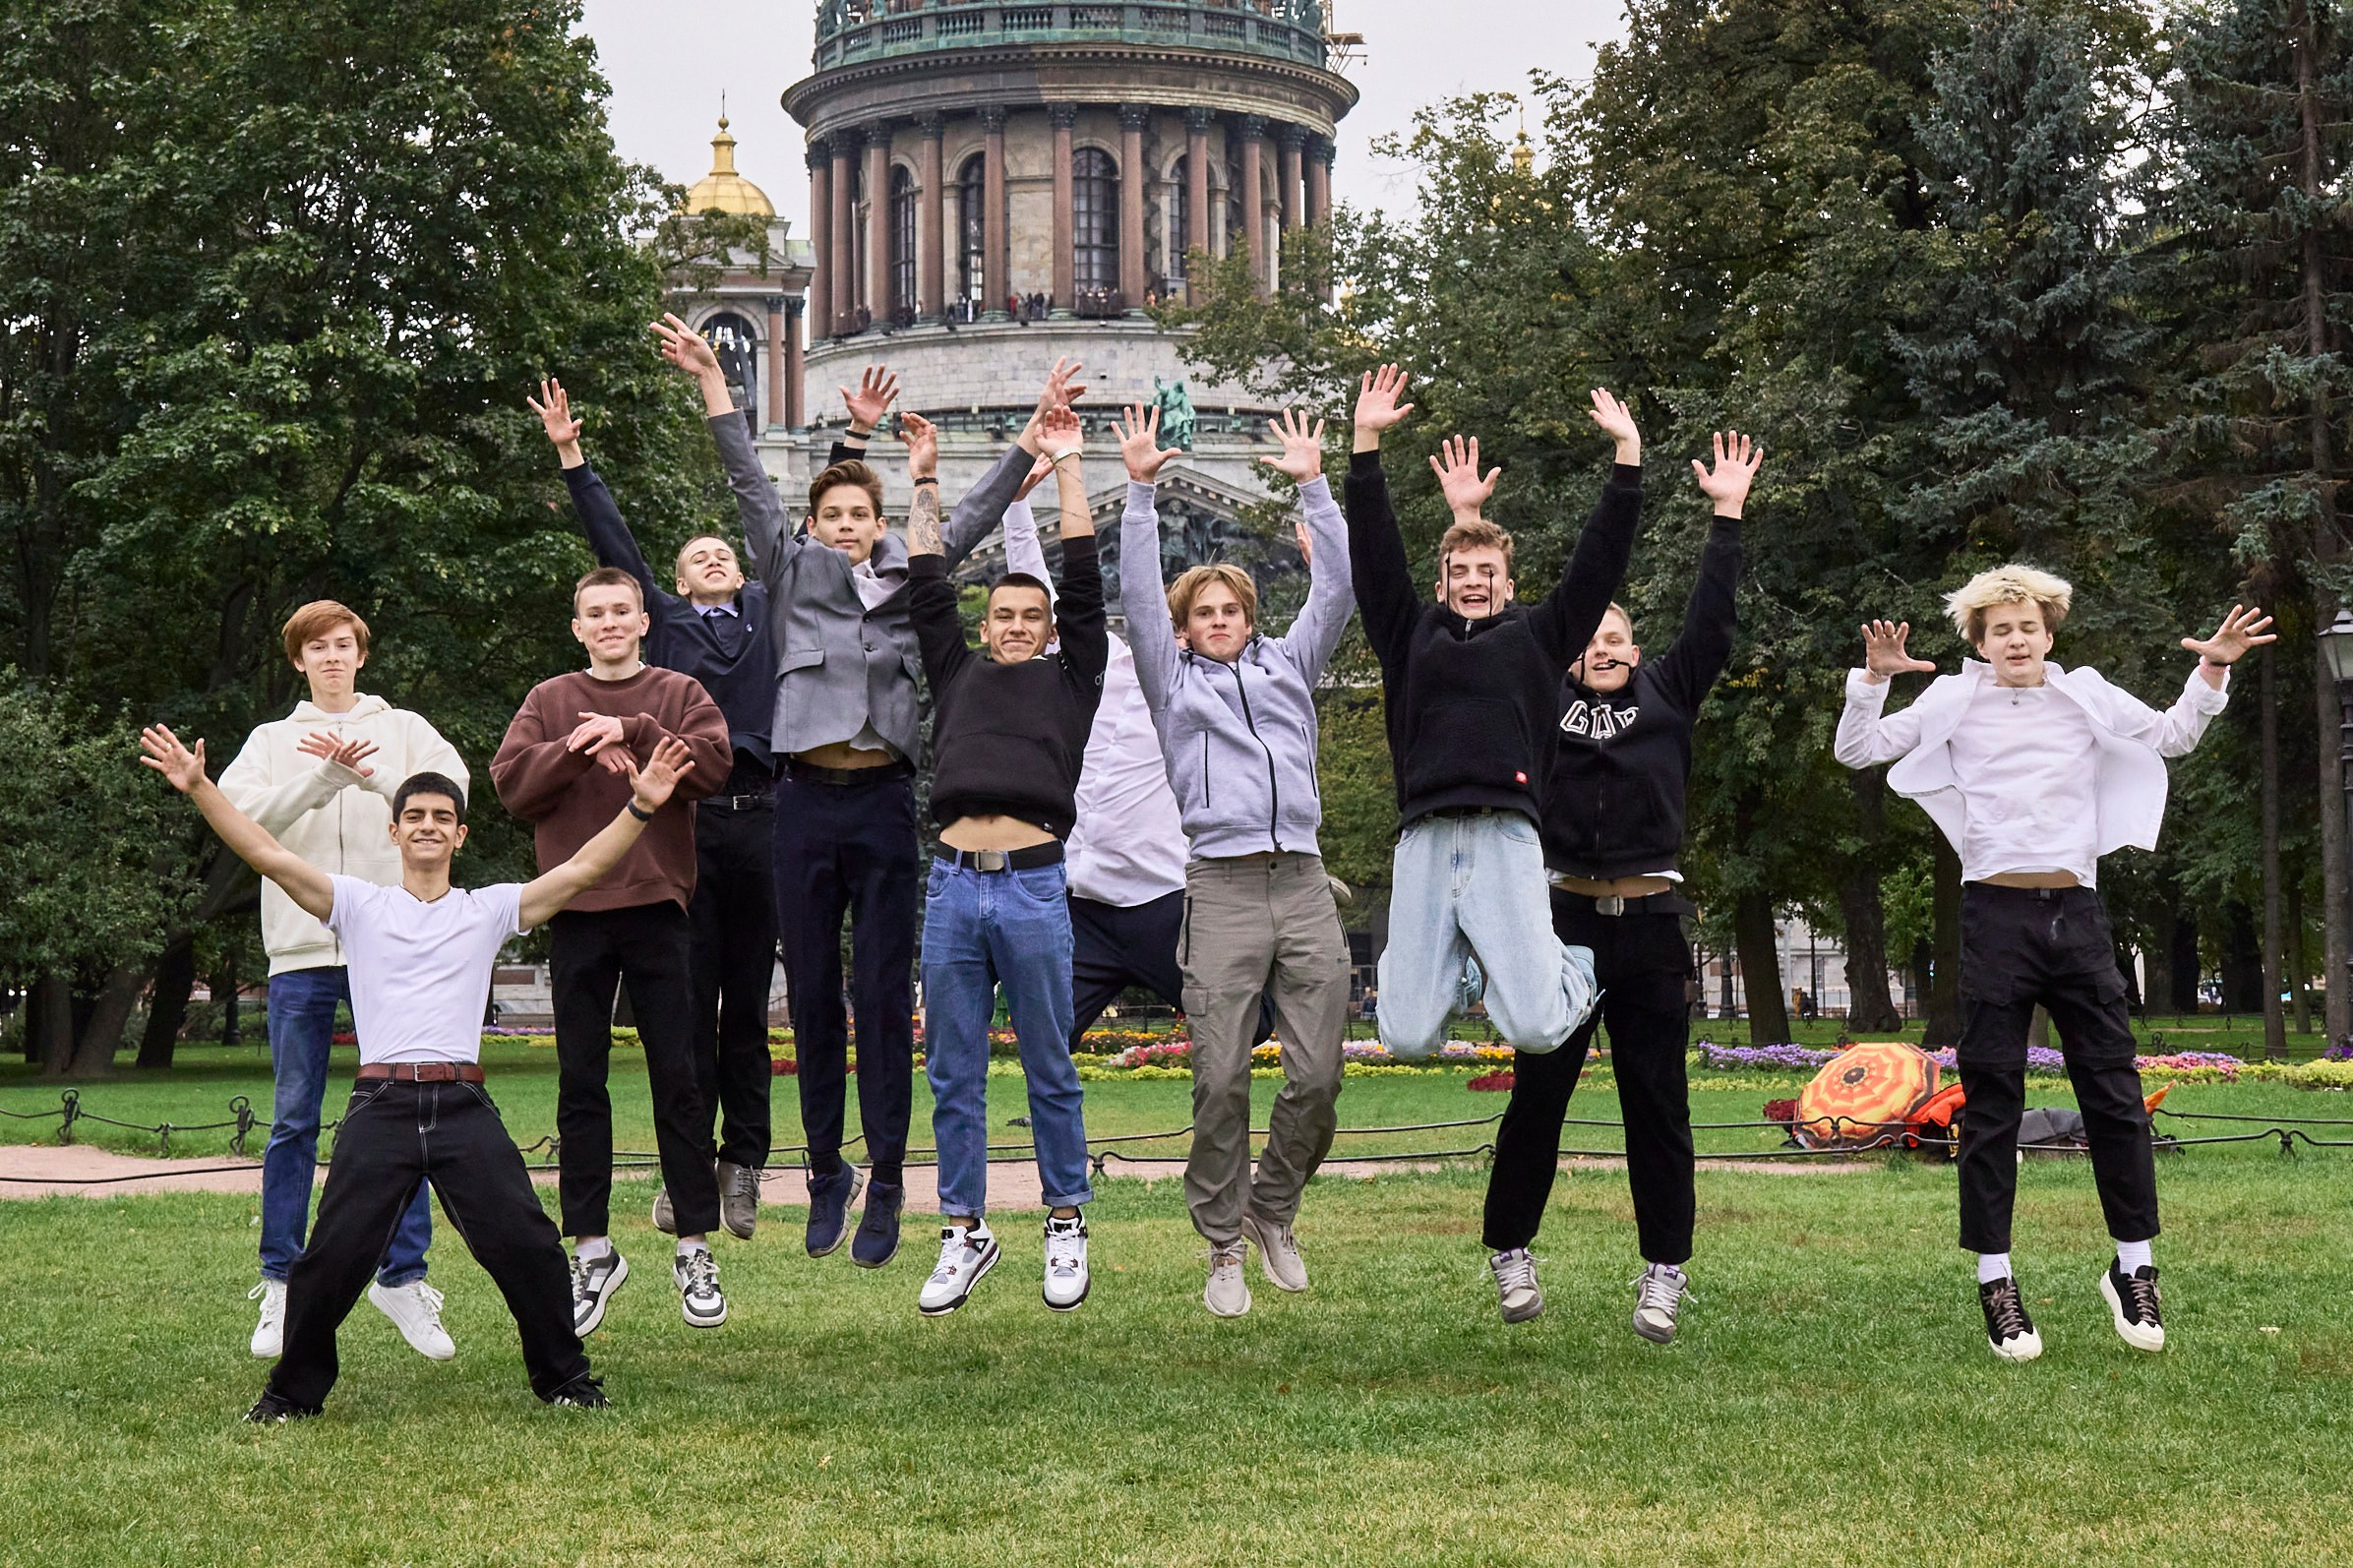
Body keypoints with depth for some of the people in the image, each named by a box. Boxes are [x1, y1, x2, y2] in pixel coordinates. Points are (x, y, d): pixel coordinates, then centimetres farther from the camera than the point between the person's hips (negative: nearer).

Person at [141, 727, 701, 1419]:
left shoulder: (489, 909, 13)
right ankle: (294, 1389, 12)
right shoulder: (359, 905, 11)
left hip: (464, 1107, 1)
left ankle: (563, 1377, 11)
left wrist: (640, 807, -7)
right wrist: (198, 787, -7)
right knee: (333, 1254, -5)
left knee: (527, 1245, -6)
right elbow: (267, 854, 3)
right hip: (381, 1105, -1)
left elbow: (583, 869, 5)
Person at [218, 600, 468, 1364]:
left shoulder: (403, 729, 14)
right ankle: (280, 1283, 7)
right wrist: (326, 778, -17)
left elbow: (449, 789, -4)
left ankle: (403, 1274, 3)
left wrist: (370, 774, -18)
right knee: (293, 1121, 1)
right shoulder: (272, 740, 15)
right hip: (301, 948, 1)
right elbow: (239, 810, -4)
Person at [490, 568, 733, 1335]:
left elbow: (712, 762, -8)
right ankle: (592, 1250, 10)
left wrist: (630, 733, -15)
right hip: (577, 911, 2)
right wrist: (581, 750, -14)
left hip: (658, 905, -1)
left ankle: (695, 1248, 5)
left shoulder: (680, 694, 9)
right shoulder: (549, 701, 12)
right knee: (580, 1084, 3)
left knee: (678, 1077, -1)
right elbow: (510, 781, -1)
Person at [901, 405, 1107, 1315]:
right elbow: (926, 588, 19)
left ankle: (1067, 1225, 13)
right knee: (954, 1076, 6)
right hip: (953, 886, 2)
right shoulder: (958, 677, 19)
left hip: (1034, 887, -2)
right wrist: (924, 480, 18)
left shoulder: (1070, 683, 13)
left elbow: (1085, 582, 8)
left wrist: (1067, 467, 8)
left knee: (1050, 1072, 4)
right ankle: (964, 1232, 13)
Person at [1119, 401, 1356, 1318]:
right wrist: (1140, 491, 3)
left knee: (1318, 1077, -2)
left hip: (1305, 888, 2)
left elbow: (1336, 585, 15)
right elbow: (1137, 593, 9)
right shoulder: (1173, 680, 17)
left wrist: (1313, 486, 11)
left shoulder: (1289, 665, 22)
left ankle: (1273, 1212, 21)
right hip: (1222, 889, -2)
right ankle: (1224, 1248, 4)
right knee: (1221, 1081, -6)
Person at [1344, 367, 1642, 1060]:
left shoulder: (1537, 635, 18)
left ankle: (1572, 964, 23)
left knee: (1535, 1029, -12)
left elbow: (1600, 558, 13)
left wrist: (1628, 453, 7)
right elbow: (1374, 553, 14)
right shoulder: (1413, 634, 20)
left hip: (1507, 844, -1)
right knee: (1408, 1038, -6)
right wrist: (1366, 443, 7)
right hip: (1424, 843, 1)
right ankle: (1458, 970, 28)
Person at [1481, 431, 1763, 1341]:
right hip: (1563, 917, -1)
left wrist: (1728, 515, 5)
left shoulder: (1667, 696, 13)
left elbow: (1711, 619, 8)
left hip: (1650, 924, 1)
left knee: (1657, 1103, 3)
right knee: (1537, 1095, 4)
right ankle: (1510, 1250, 17)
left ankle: (1665, 1271, 9)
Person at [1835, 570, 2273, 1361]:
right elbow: (1858, 751, 3)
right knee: (1992, 1101, 0)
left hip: (2075, 911, 2)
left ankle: (2133, 1266, 14)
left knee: (2114, 1091, 2)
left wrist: (2212, 670, 4)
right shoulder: (1955, 702, 3)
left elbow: (2173, 736, 18)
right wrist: (1873, 678, -11)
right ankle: (1995, 1280, 5)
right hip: (1996, 913, -2)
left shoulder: (2086, 697, 8)